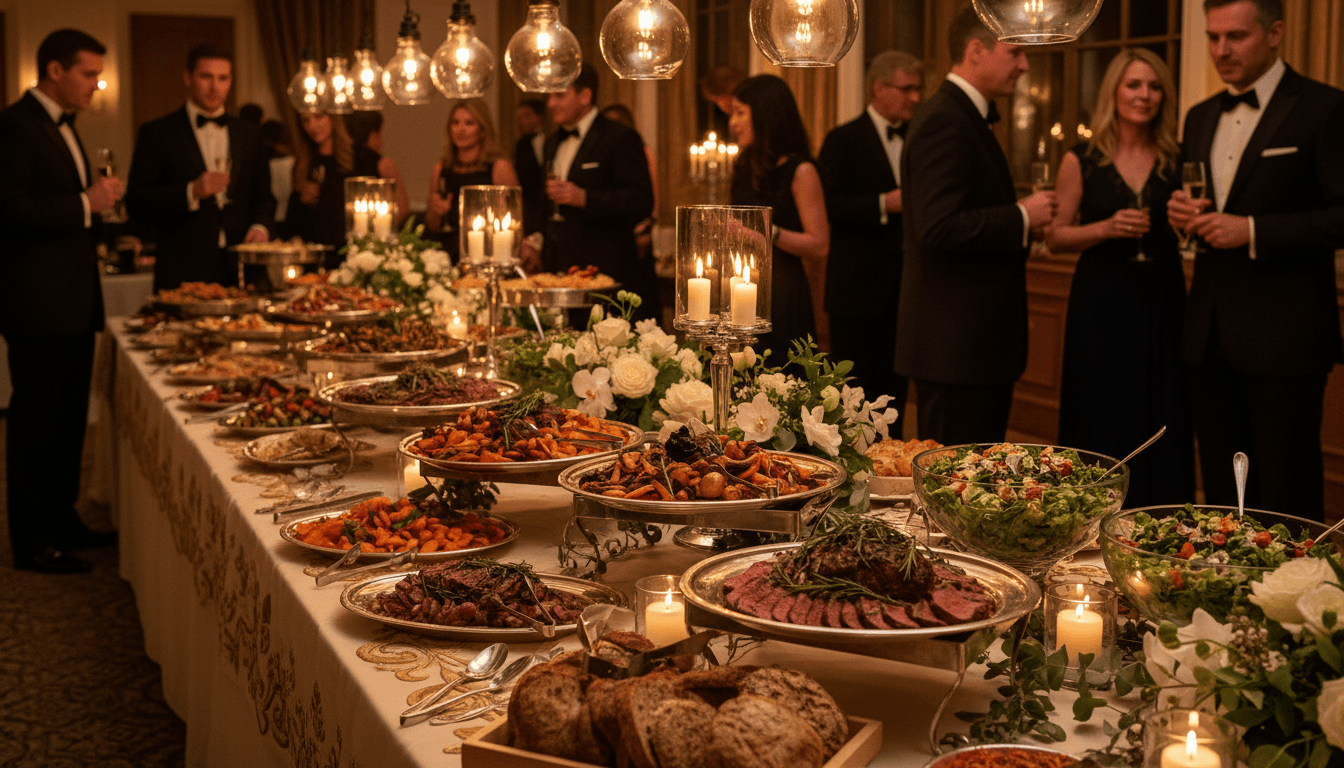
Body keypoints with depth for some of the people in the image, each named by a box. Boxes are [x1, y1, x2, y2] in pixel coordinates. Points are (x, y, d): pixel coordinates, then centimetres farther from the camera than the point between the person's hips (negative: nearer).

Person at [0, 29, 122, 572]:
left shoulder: (61, 126, 19)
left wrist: (97, 200, 11)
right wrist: (85, 204, -21)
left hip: (73, 302, 10)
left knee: (69, 418, 15)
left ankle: (61, 521, 27)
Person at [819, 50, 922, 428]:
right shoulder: (844, 139, -4)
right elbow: (830, 205, -13)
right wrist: (885, 204, -22)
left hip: (903, 288, 6)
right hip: (858, 288, -6)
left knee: (894, 388, 10)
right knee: (854, 390, -1)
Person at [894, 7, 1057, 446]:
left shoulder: (965, 117, 18)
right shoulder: (945, 123, -16)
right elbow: (939, 228, -26)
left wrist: (1019, 219, 12)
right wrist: (1022, 216, -17)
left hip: (973, 342, 11)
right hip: (956, 347, -11)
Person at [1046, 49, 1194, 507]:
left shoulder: (1176, 161, 7)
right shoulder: (1083, 160, 0)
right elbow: (1055, 237, -1)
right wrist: (1106, 228, -15)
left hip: (1161, 301, 3)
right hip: (1101, 302, -2)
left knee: (1159, 424, 4)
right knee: (1101, 423, 1)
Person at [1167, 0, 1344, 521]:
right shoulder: (1200, 117, 16)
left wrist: (1251, 230, -19)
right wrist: (1181, 214, 1)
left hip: (1283, 337, -6)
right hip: (1210, 335, 7)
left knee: (1287, 500, -2)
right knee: (1222, 494, 13)